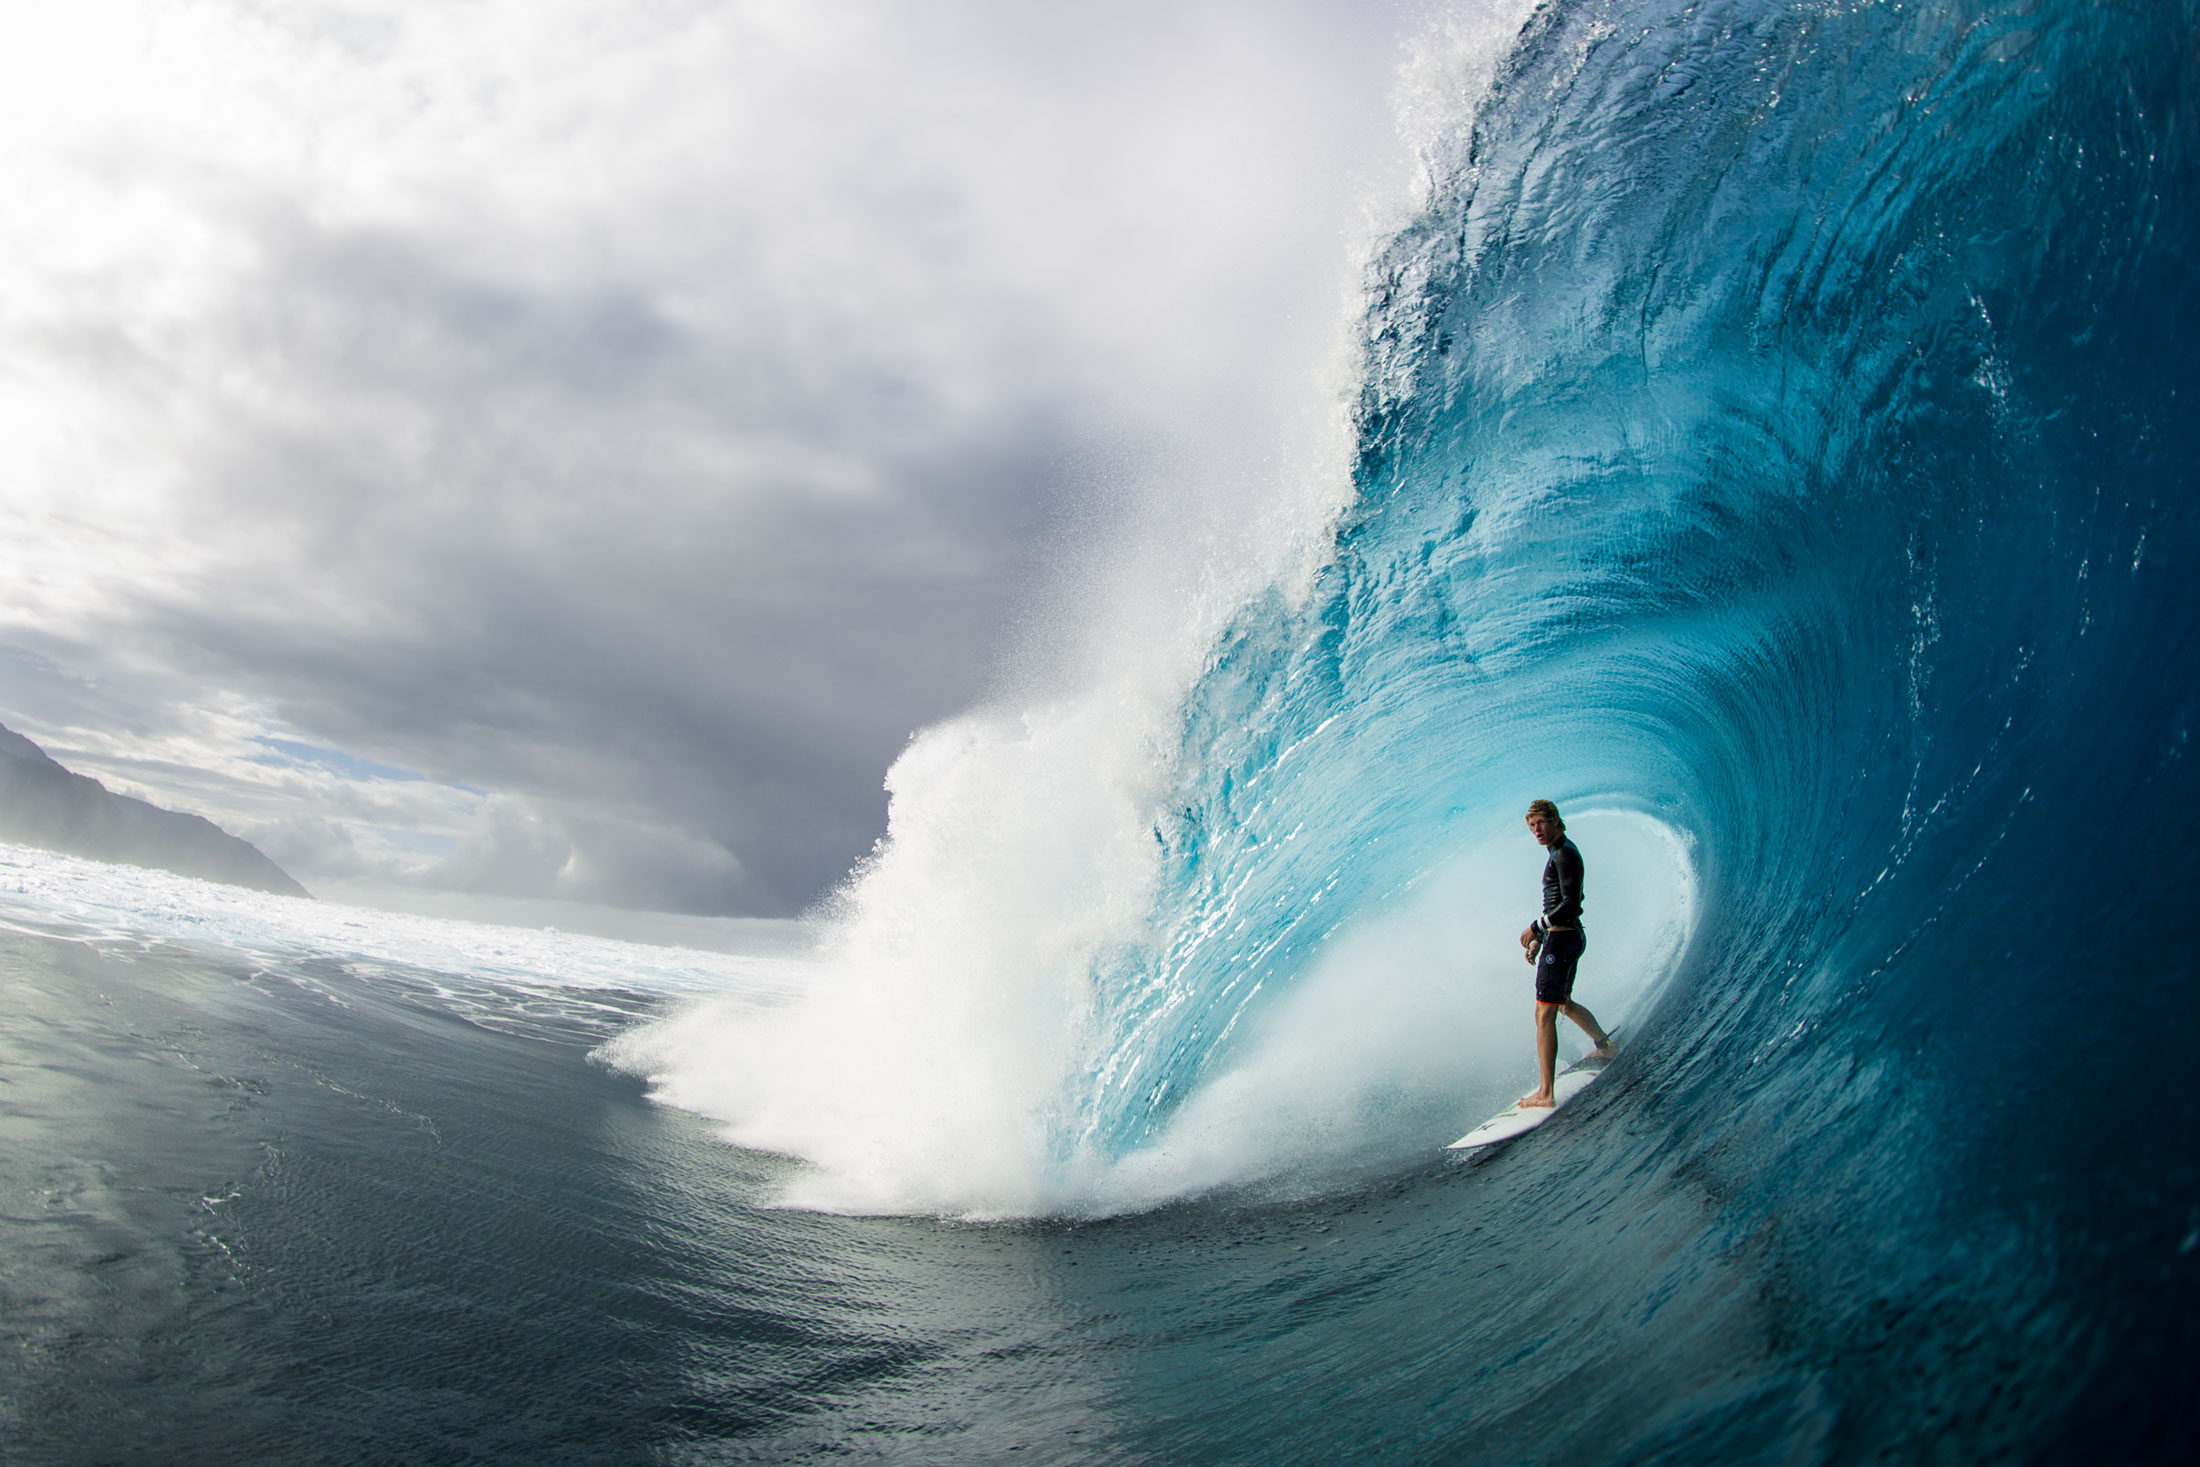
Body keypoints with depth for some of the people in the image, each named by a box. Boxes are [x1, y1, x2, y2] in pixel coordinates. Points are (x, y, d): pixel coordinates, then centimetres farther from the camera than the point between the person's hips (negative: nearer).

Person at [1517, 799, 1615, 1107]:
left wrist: (1536, 927, -18)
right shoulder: (1558, 853, 16)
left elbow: (1571, 903, -23)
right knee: (1564, 1004, 29)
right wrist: (1539, 938, 19)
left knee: (1544, 1014, -11)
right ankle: (1605, 1045, 47)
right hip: (1571, 935, 10)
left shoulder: (1565, 854, -15)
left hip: (1562, 939, -10)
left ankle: (1546, 1093, -12)